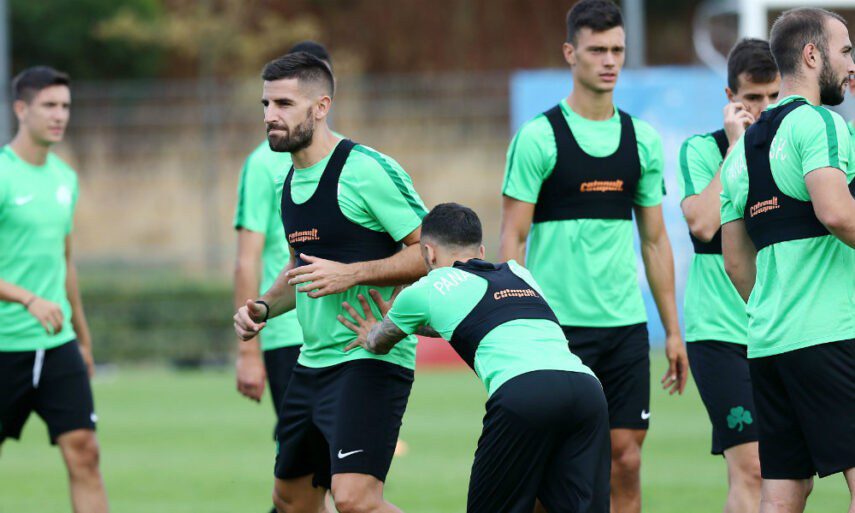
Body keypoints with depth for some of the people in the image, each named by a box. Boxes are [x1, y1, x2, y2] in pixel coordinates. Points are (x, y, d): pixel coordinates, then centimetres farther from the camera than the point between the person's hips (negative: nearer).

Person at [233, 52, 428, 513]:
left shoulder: (367, 170, -14)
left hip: (371, 360, -9)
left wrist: (351, 274, -22)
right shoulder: (290, 181, 13)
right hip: (311, 365, 9)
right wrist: (263, 307, 9)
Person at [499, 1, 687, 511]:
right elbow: (513, 238, -4)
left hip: (627, 324, 4)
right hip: (558, 325, -4)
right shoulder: (539, 137, -4)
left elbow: (655, 240, 15)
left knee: (627, 459, 2)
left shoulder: (642, 140, 10)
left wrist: (673, 330, 11)